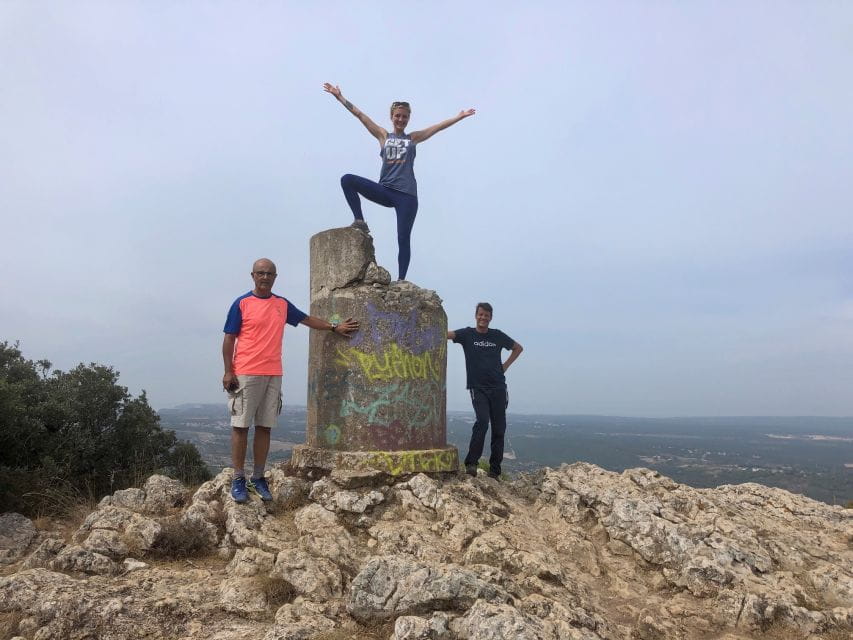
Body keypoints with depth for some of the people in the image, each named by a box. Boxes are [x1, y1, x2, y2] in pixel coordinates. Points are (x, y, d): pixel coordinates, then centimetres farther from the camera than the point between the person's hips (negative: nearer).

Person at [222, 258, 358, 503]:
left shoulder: (283, 304, 13)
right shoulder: (241, 303, 0)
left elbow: (307, 319, 25)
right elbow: (229, 339, -2)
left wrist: (334, 327, 18)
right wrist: (228, 372, -8)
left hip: (273, 375, 4)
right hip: (245, 374, -4)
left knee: (264, 427, 7)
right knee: (241, 426, -1)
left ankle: (259, 478, 14)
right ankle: (238, 479, 7)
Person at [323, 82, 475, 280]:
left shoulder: (413, 138, 12)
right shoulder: (383, 136, 13)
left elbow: (439, 126, 10)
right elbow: (359, 114, 11)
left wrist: (460, 116, 6)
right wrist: (339, 96, 9)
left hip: (406, 195, -1)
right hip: (384, 190, 1)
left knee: (403, 239, -4)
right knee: (347, 180, -16)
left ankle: (402, 279, 1)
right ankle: (360, 222, -10)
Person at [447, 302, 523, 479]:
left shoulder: (498, 335, 10)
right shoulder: (467, 334, 3)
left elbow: (518, 348, 24)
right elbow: (447, 334, -15)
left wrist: (505, 365, 11)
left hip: (498, 387, 3)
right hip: (478, 388, -3)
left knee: (499, 428, 3)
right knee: (482, 421, -23)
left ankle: (494, 470, 11)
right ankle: (471, 463, -17)